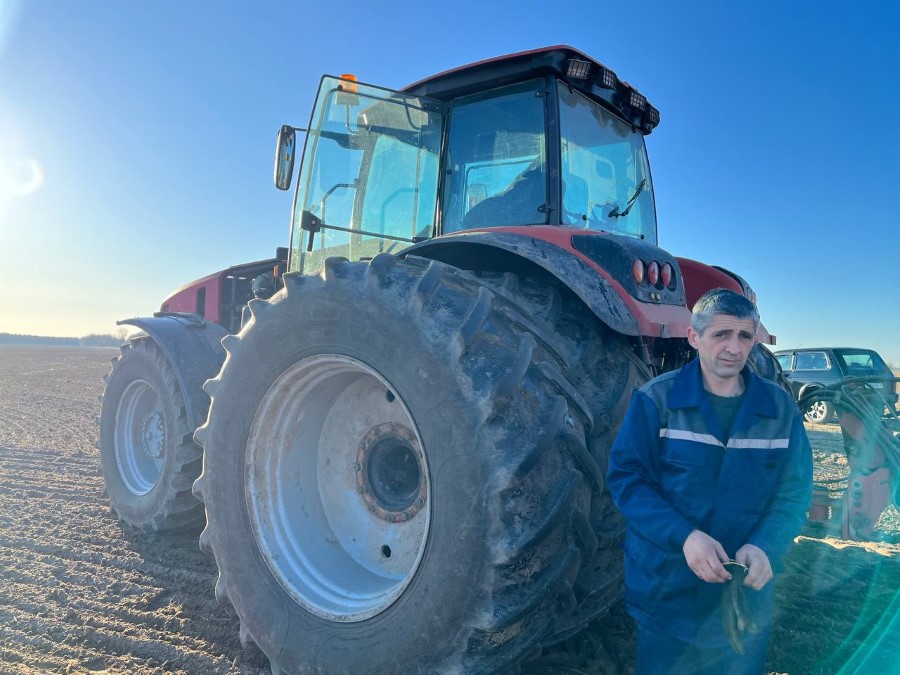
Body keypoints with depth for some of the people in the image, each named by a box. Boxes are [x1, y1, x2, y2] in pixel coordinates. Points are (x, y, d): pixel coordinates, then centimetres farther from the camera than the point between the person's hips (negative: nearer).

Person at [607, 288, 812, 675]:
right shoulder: (656, 399, -12)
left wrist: (764, 546, -20)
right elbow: (627, 478, -14)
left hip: (747, 592, 3)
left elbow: (794, 492, -2)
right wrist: (683, 536, -26)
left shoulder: (780, 407, -3)